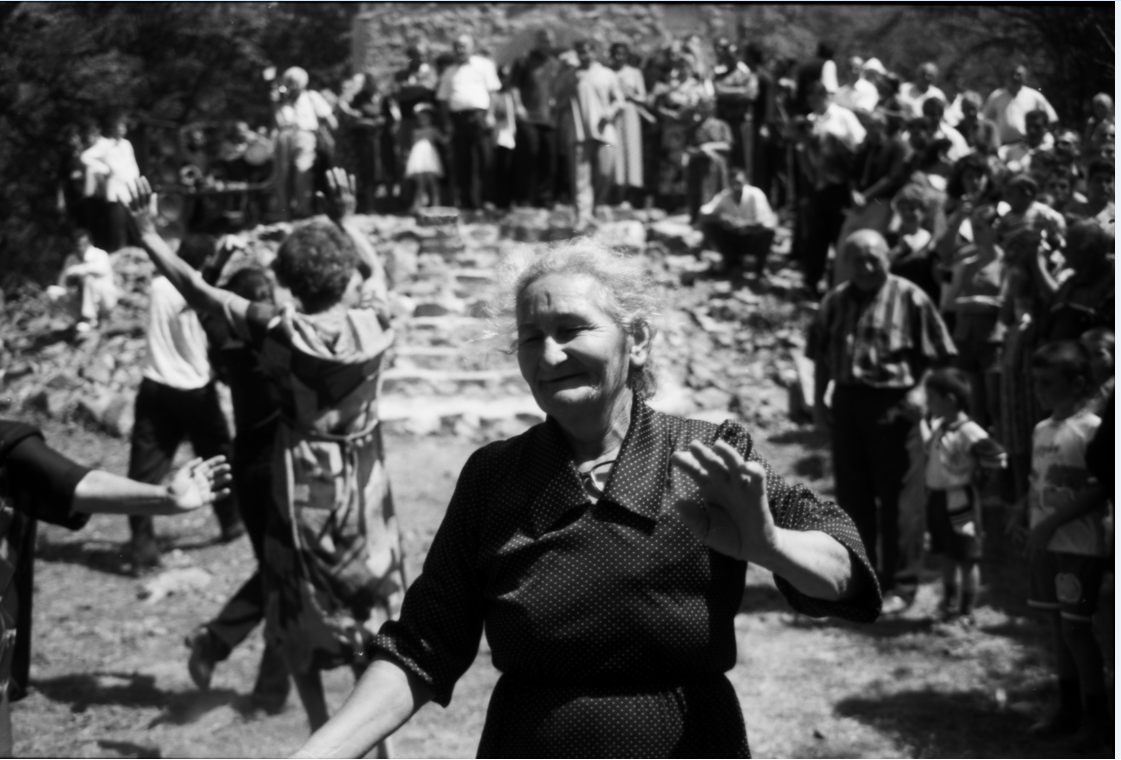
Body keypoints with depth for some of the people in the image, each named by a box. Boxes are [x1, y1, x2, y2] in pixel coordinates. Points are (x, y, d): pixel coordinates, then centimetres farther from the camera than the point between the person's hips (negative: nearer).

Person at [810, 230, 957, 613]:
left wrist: (919, 391, -16)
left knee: (897, 496, 0)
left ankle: (900, 584, 7)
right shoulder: (836, 301, 10)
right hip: (847, 402, 5)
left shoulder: (910, 299, -4)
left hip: (892, 405, -5)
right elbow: (821, 355, 15)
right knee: (852, 495, 12)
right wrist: (818, 399, 9)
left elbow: (935, 356, -4)